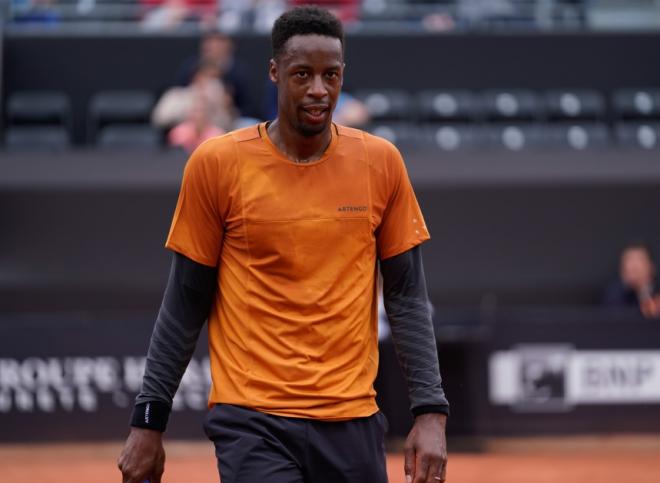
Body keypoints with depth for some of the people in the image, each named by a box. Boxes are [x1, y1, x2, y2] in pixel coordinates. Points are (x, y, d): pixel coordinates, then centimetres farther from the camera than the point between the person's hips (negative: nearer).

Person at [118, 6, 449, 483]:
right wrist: (148, 422, 2)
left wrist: (431, 412, -2)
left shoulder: (380, 162, 3)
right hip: (253, 422, -2)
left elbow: (407, 299, 7)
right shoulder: (217, 163, -2)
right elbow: (185, 305, 3)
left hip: (352, 421, 3)